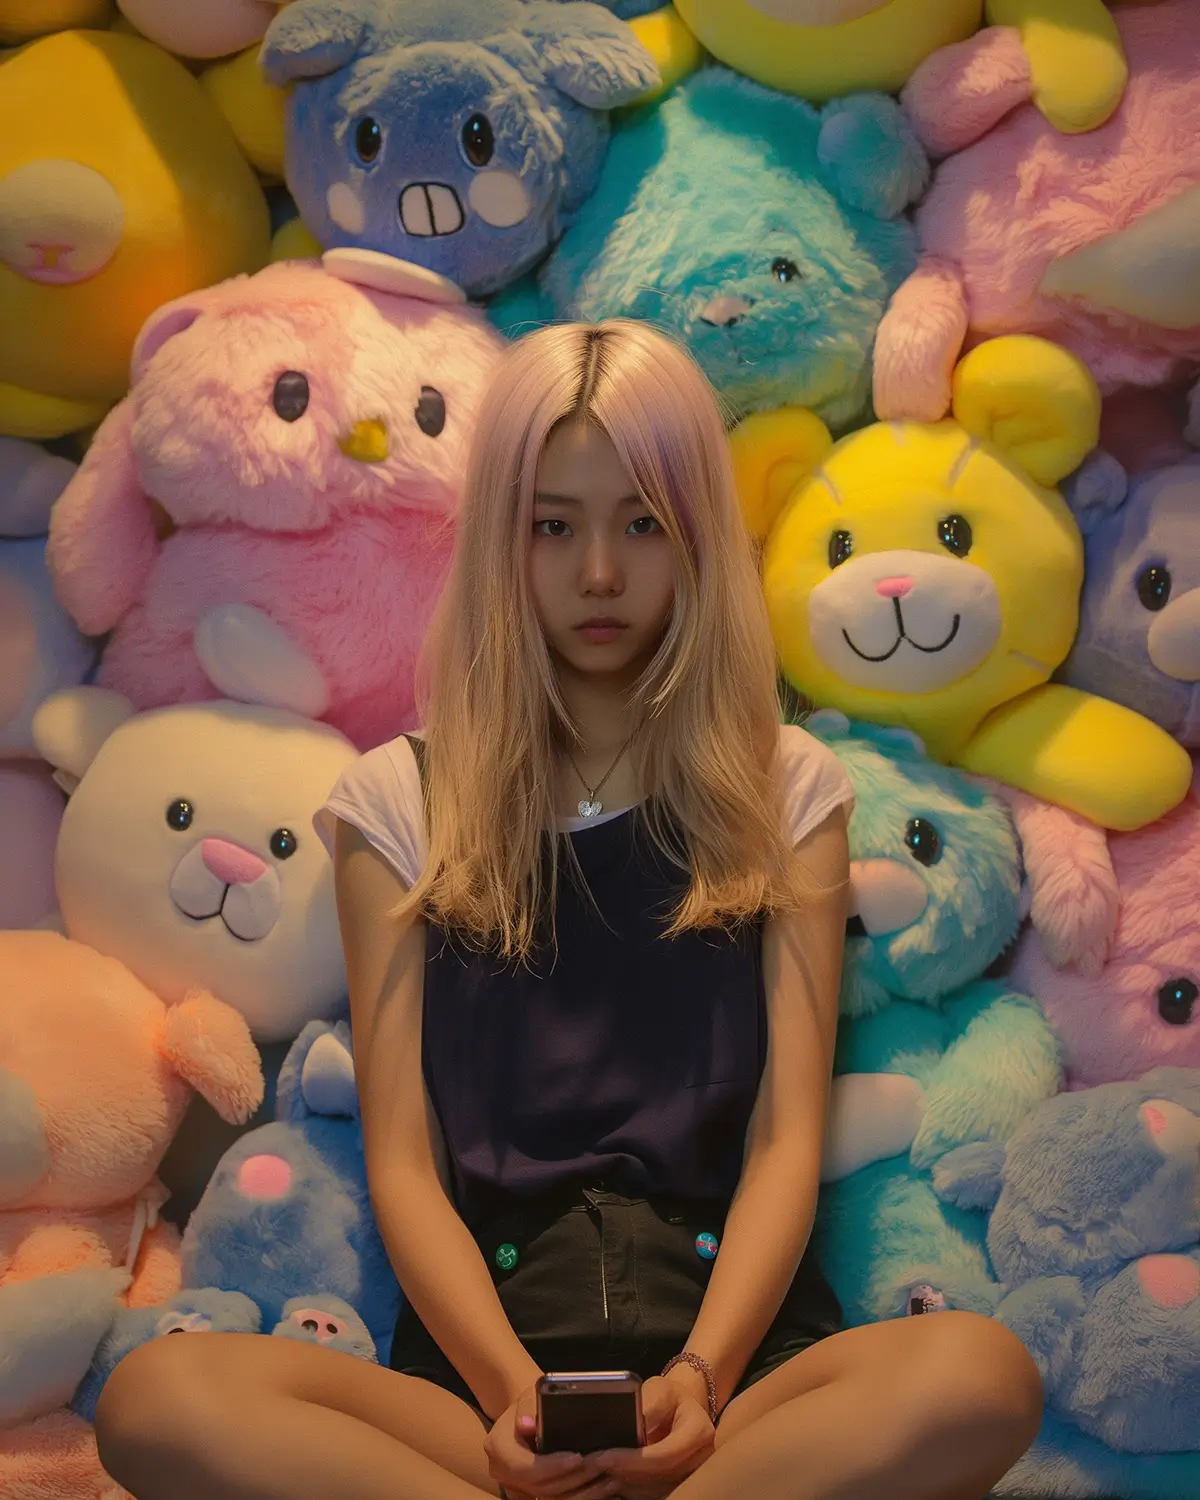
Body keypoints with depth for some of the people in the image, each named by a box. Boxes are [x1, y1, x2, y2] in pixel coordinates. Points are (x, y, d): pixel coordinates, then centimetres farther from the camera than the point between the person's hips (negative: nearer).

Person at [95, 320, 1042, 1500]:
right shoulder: (399, 803, 12)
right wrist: (511, 1389, -16)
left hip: (729, 1325, 1)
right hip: (487, 1333, 0)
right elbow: (400, 1159, 3)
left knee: (979, 1377, -34)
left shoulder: (784, 791, 13)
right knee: (156, 1401, -30)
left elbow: (788, 1138, 3)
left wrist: (701, 1375, -16)